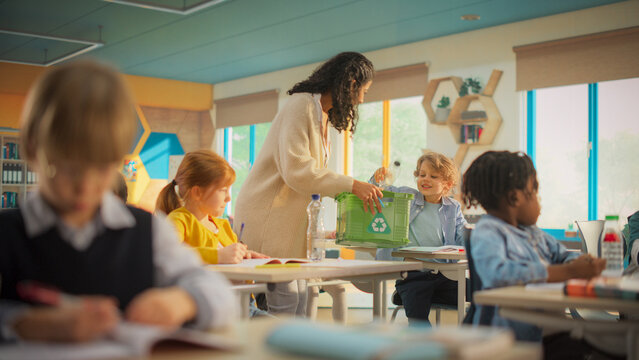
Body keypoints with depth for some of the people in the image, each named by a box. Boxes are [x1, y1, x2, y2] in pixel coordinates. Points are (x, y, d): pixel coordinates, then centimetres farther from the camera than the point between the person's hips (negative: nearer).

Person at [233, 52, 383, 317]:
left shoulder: (322, 117, 17)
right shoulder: (301, 106, -13)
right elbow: (295, 170, -23)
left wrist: (360, 188, 5)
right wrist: (351, 185, -22)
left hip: (291, 218, 10)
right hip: (267, 214, -10)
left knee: (297, 304, 8)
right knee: (284, 304, -11)